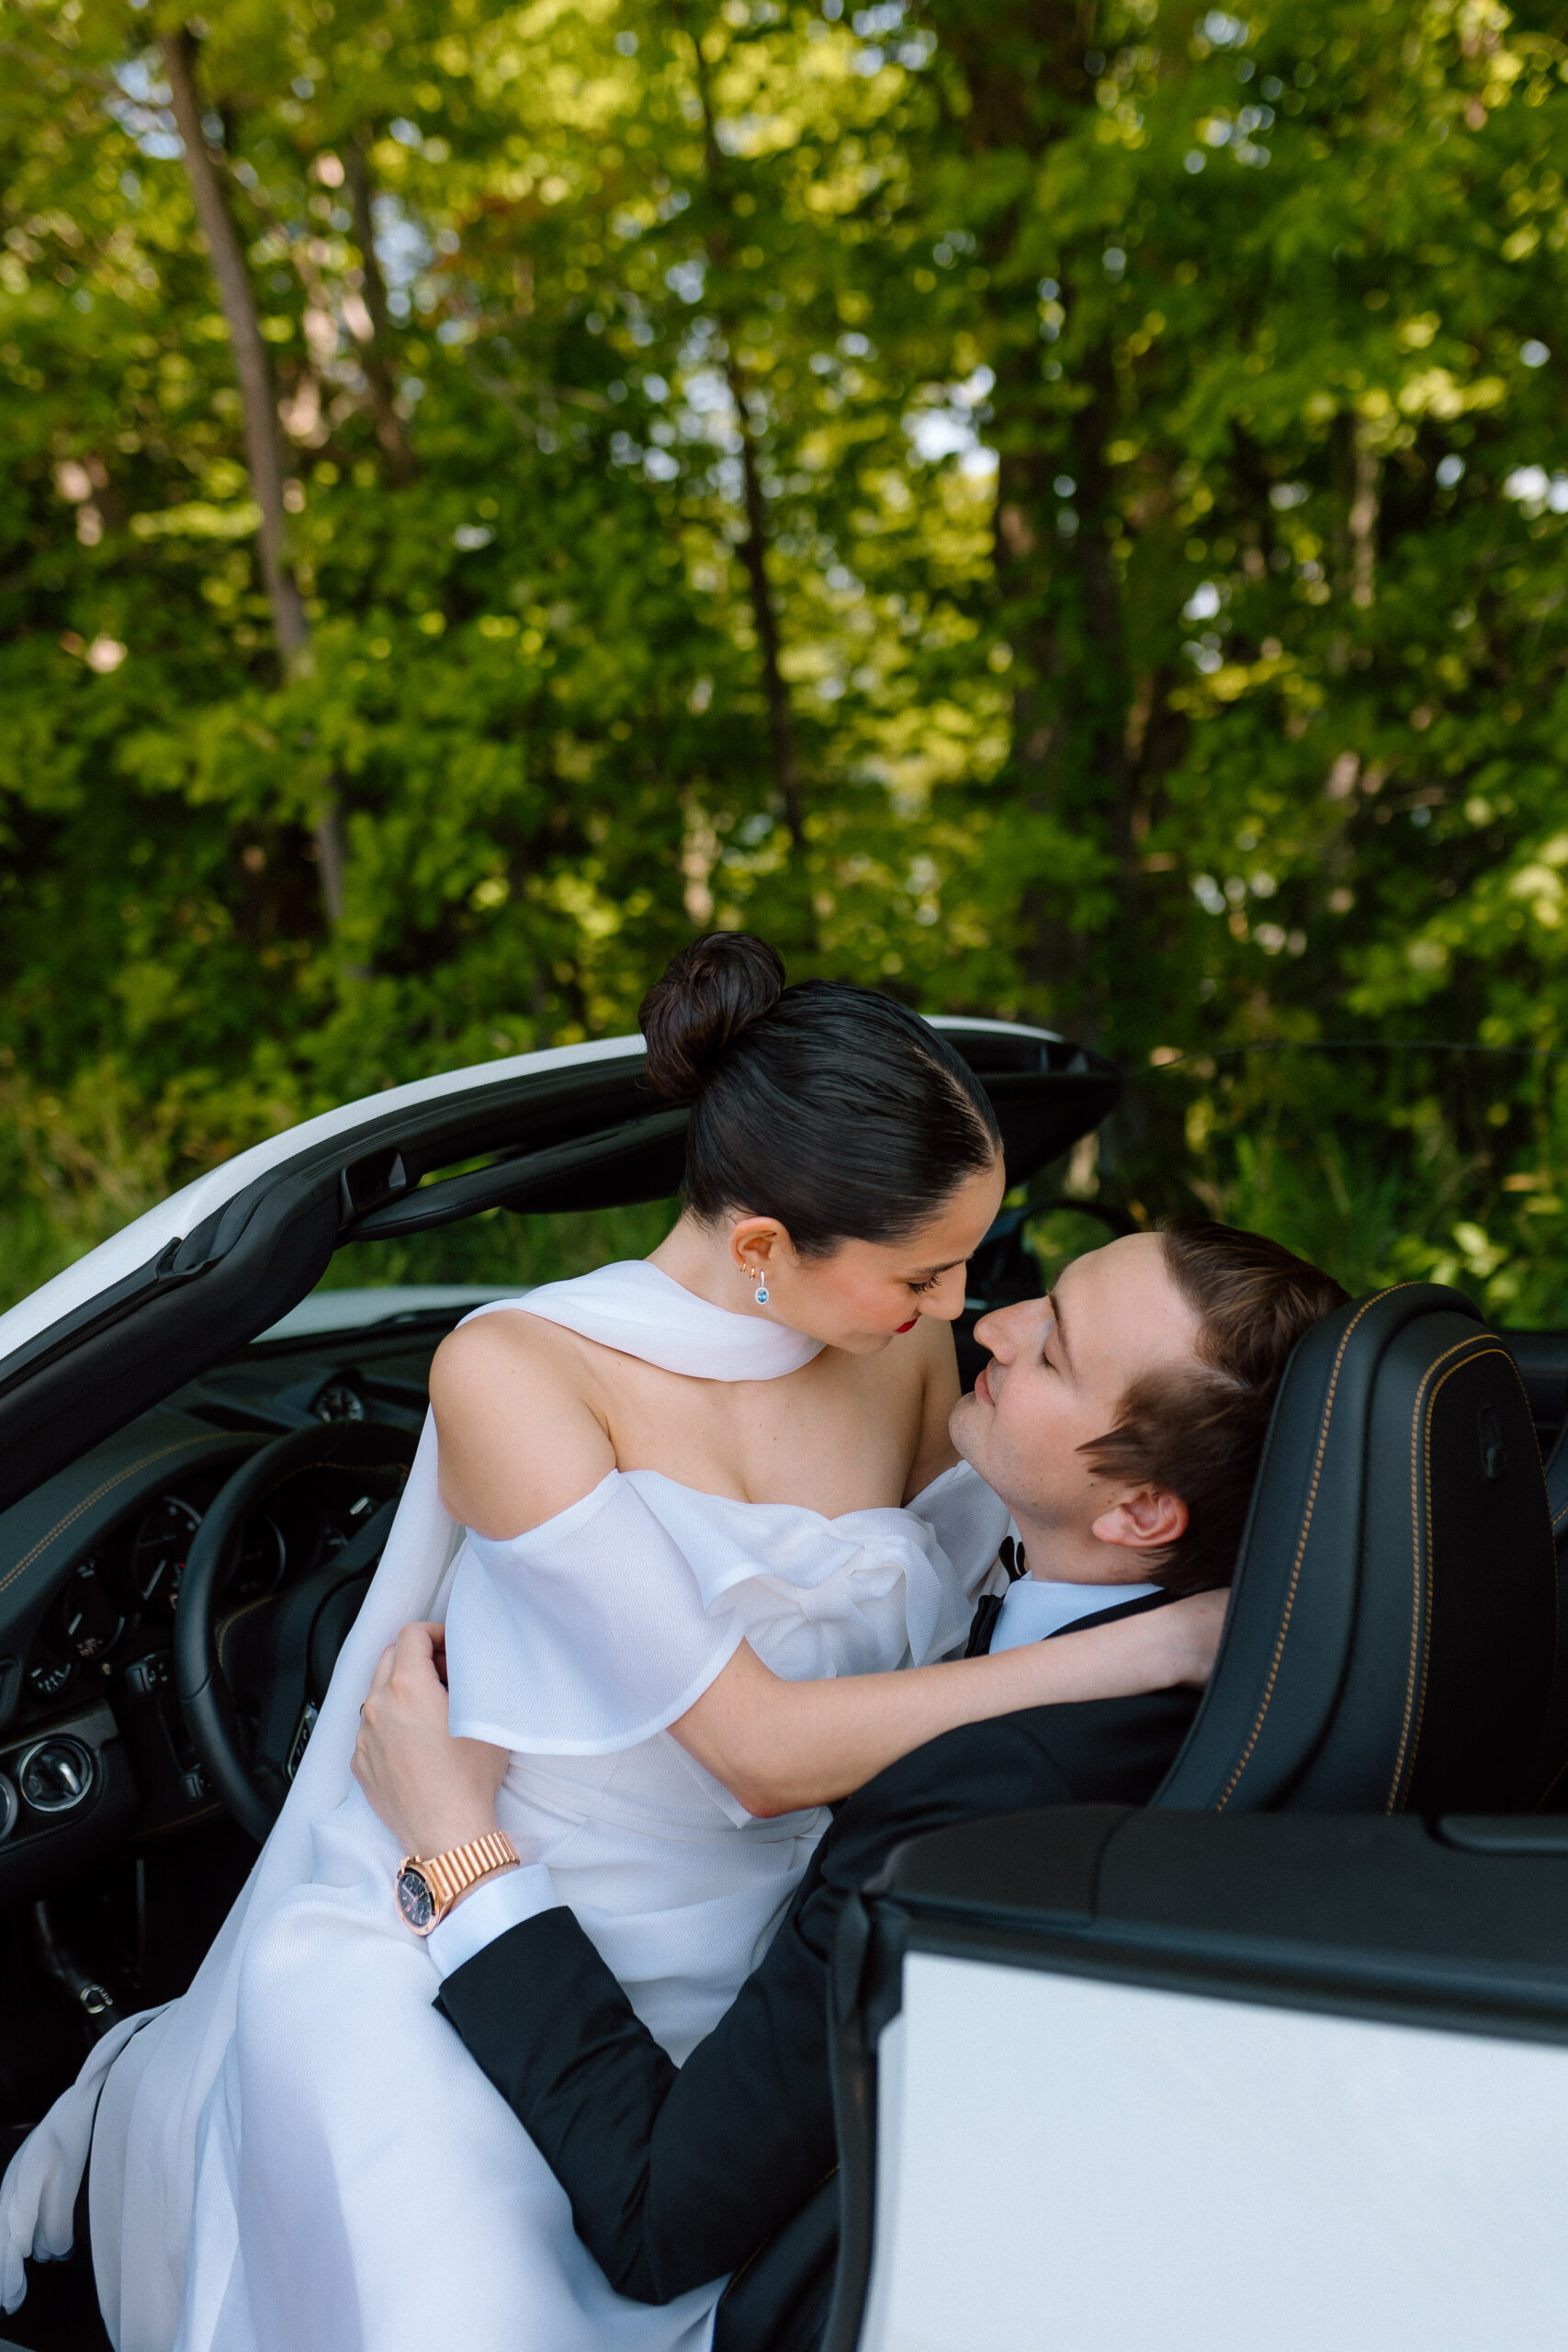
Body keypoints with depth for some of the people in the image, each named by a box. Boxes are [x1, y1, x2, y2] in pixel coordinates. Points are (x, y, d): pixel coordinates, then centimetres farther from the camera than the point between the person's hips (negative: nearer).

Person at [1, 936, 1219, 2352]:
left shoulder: (904, 1344, -1)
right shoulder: (515, 1371, -18)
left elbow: (924, 1653, 13)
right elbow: (764, 1748, -23)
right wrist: (1161, 1646, -22)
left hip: (715, 1998, 6)